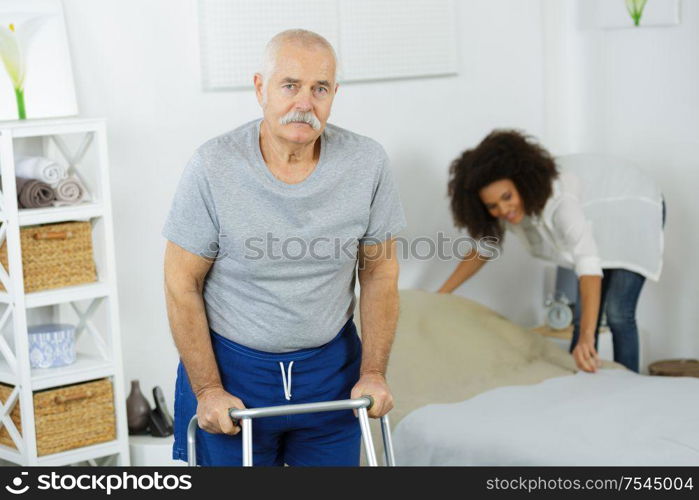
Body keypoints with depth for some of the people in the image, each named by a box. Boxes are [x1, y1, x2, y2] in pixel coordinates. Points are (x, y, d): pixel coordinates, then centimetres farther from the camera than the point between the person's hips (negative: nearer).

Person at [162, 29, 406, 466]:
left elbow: (380, 272, 0)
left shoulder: (367, 163, -11)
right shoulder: (214, 167, -18)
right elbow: (182, 285, -11)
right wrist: (207, 390, -11)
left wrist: (373, 373, -2)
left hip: (331, 364, 2)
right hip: (230, 364, -2)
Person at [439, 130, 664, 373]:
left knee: (617, 313, -15)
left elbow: (589, 265, -51)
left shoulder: (558, 196, -41)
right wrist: (441, 295, -2)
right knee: (584, 311, 1)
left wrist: (586, 337, -61)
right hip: (599, 217, 7)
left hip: (635, 207, -7)